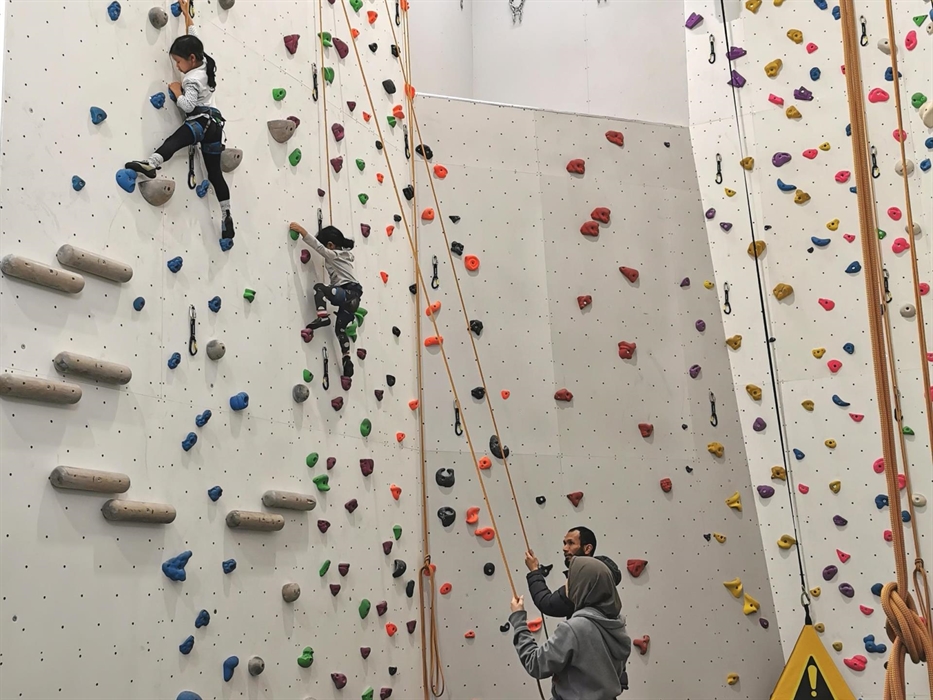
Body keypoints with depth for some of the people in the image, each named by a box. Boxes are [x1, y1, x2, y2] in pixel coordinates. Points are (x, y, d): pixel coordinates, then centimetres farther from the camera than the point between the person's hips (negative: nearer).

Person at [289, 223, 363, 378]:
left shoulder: (334, 255, -4)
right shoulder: (344, 254, 22)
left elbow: (318, 246, -16)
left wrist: (302, 231, -17)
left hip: (347, 294, -10)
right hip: (351, 297, 10)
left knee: (319, 287, -18)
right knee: (340, 329, 16)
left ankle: (323, 317, -28)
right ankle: (347, 361, 12)